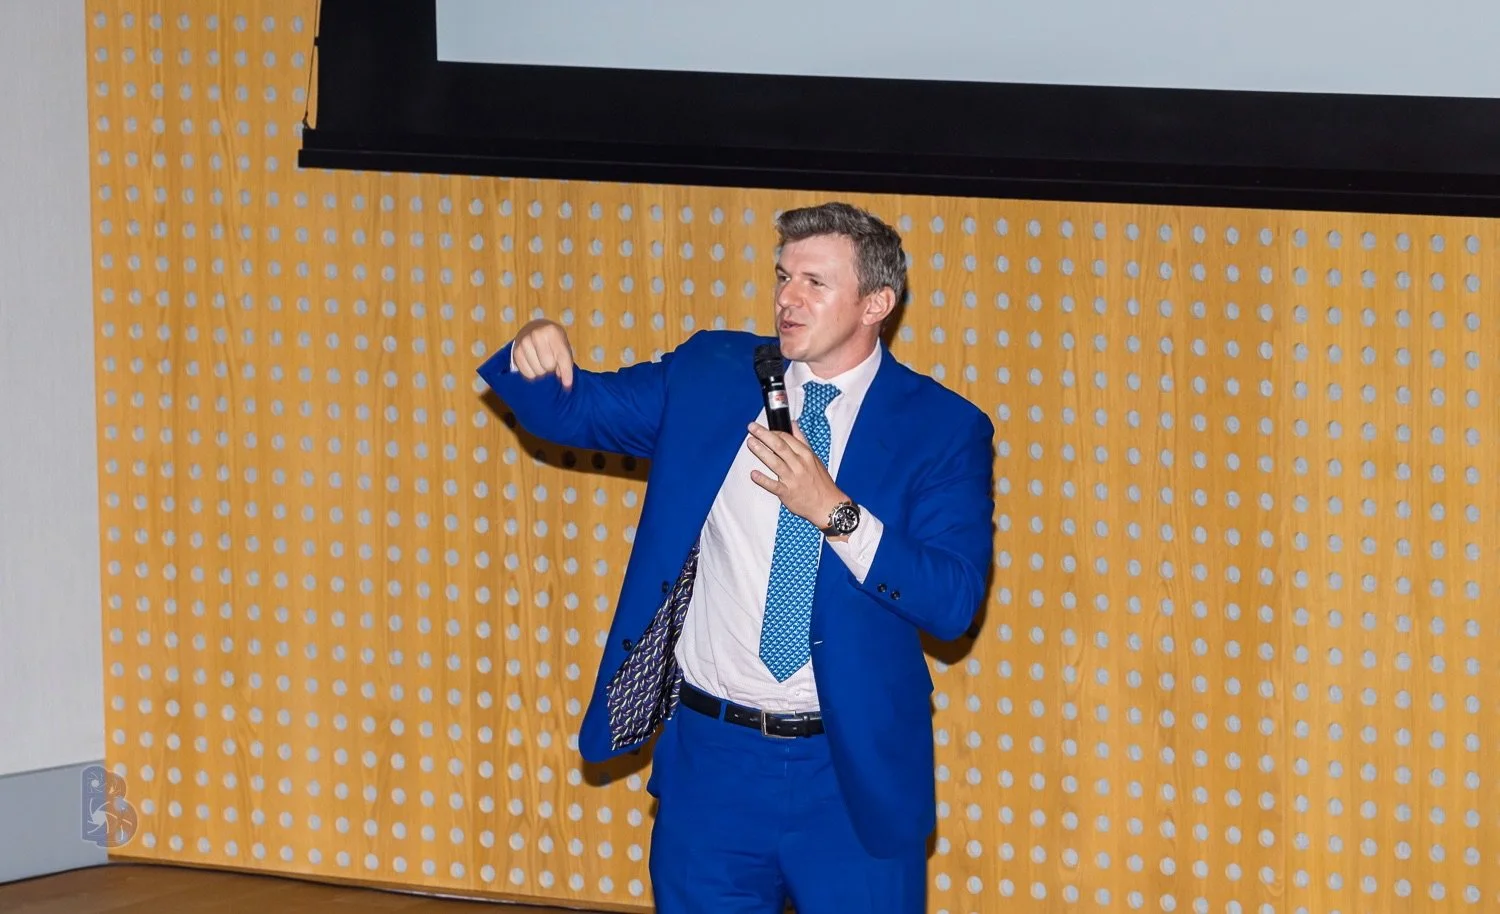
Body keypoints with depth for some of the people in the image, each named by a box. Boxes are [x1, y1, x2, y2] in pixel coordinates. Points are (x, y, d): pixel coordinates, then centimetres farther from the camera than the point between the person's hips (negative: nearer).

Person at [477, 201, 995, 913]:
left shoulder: (943, 427, -6)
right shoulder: (710, 374, 5)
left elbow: (954, 603, -14)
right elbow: (574, 408, 9)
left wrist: (833, 510, -25)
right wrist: (535, 356, -14)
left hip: (854, 773, -2)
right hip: (711, 754, 3)